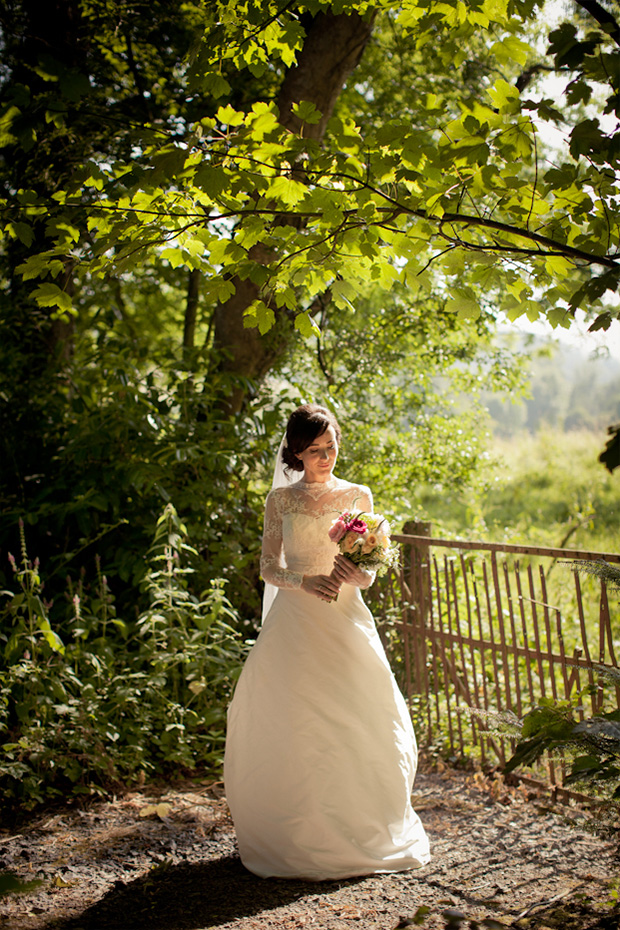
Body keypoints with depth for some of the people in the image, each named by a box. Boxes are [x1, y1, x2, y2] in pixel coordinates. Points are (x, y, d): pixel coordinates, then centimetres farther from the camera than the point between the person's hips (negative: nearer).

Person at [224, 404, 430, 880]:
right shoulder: (280, 500, 5)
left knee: (359, 724, -2)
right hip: (296, 620, -1)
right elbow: (269, 566, 5)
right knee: (292, 723, -4)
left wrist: (361, 576, -14)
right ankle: (298, 836, 8)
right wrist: (305, 581, -14)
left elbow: (372, 567, 9)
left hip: (346, 619, 1)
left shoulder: (358, 496, 8)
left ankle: (361, 831, 14)